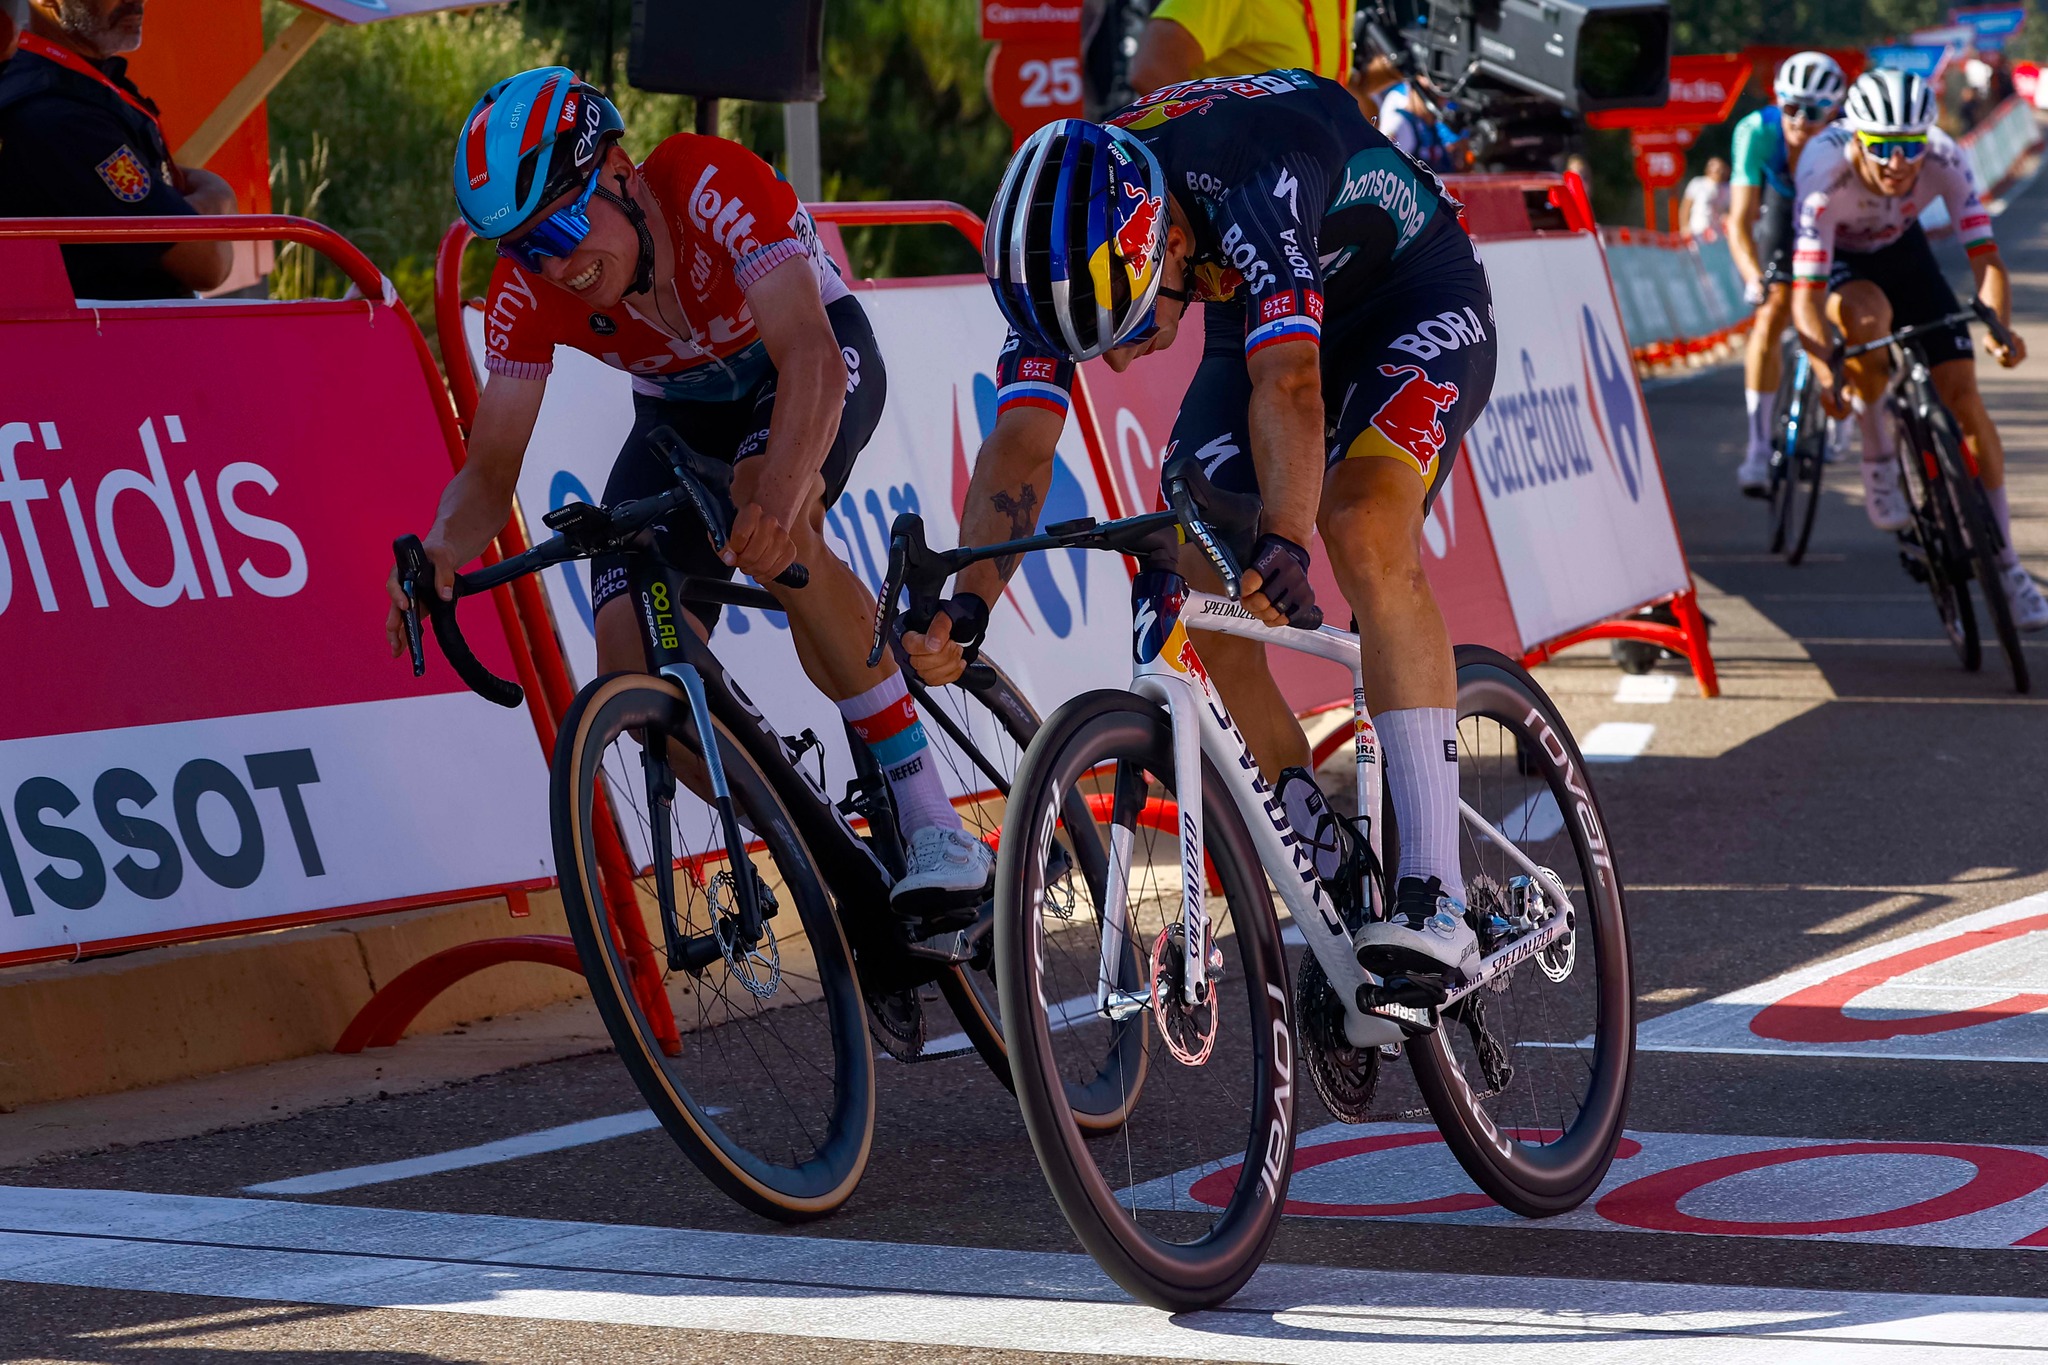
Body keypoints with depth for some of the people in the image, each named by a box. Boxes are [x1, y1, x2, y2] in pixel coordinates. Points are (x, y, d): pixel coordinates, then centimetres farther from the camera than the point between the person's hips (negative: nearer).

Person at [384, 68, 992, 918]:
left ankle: (932, 822, -32)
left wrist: (777, 495, -67)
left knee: (771, 526, -39)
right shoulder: (527, 288, -24)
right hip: (682, 409, 5)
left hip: (812, 360, -5)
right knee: (635, 670, -18)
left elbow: (809, 359, -48)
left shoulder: (714, 184, -37)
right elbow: (491, 467, -22)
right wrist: (443, 550, -46)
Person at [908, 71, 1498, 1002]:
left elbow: (1288, 384, -51)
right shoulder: (1067, 237, -22)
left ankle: (1435, 899, -32)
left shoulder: (1252, 171, -40)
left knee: (1365, 533, -30)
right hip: (1255, 325, 6)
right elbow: (1020, 441, -25)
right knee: (1207, 593, -10)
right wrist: (966, 605, -40)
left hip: (1415, 304, -6)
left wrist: (1284, 546, -65)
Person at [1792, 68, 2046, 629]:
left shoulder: (1945, 160, -30)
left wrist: (1998, 329, -50)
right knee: (1869, 317, -38)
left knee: (1962, 392, -7)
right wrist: (1826, 371, -57)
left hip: (1902, 251, 3)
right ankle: (1878, 455, -13)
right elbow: (1805, 294, -40)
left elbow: (1986, 259, -30)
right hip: (1838, 261, -3)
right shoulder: (1826, 173, -38)